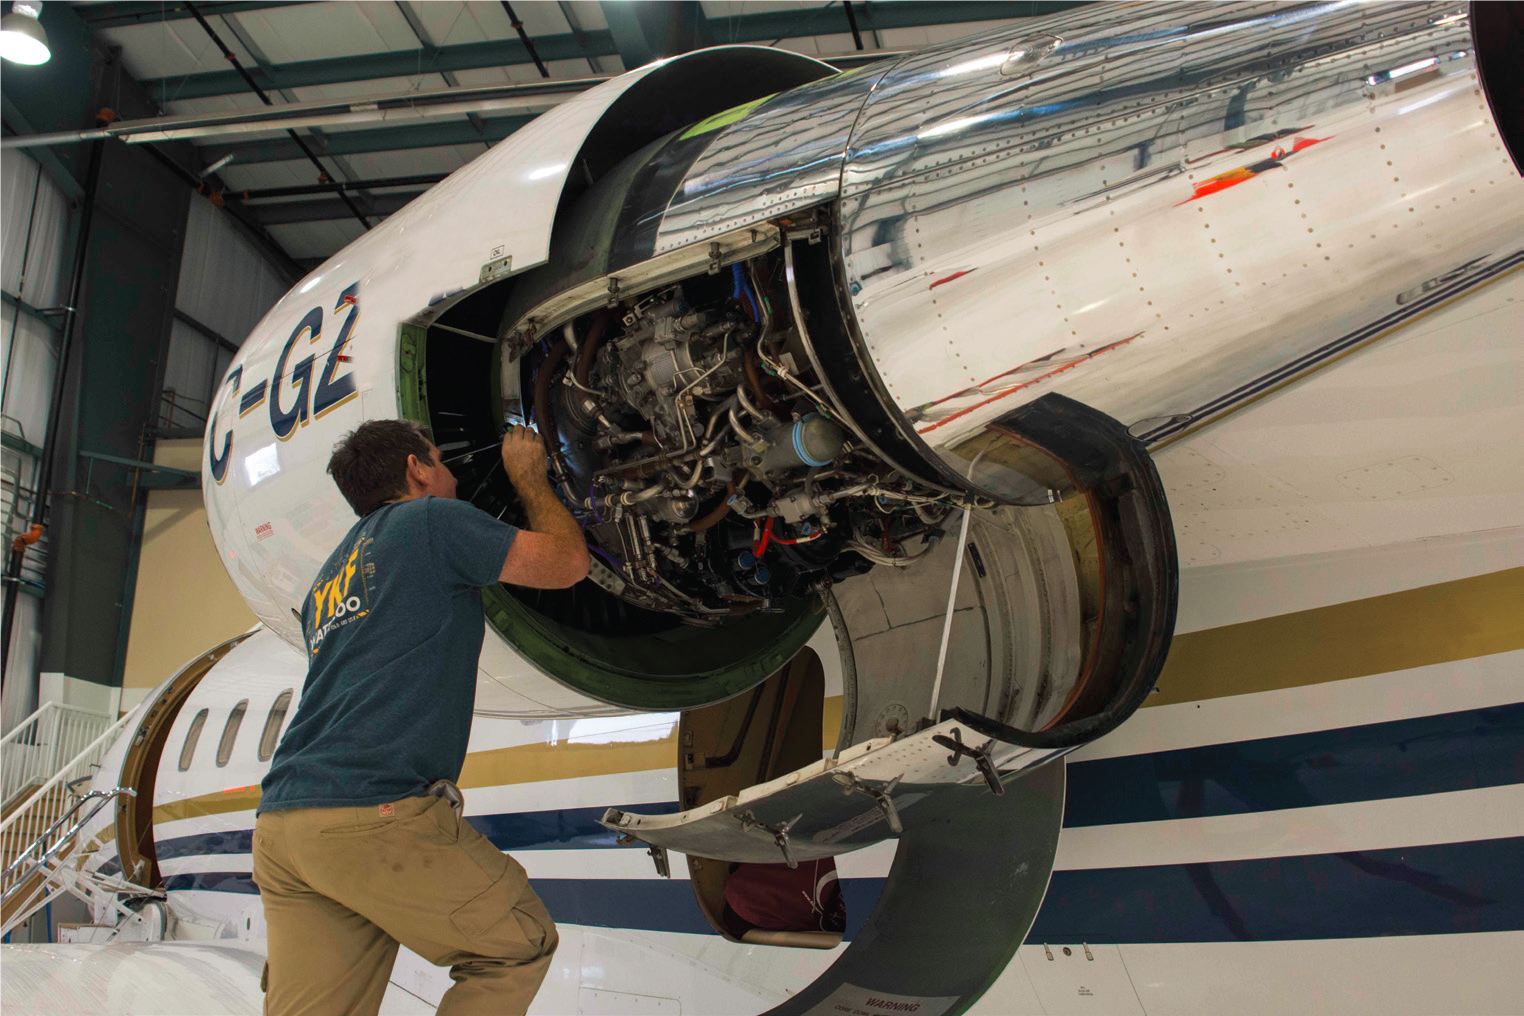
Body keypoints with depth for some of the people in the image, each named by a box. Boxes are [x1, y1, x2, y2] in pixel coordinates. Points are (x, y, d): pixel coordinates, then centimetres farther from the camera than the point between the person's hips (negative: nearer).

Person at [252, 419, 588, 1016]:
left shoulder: (331, 577, 27)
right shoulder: (432, 519, 3)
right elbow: (567, 562, 7)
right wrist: (529, 478, 24)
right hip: (378, 813, -8)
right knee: (523, 946, 9)